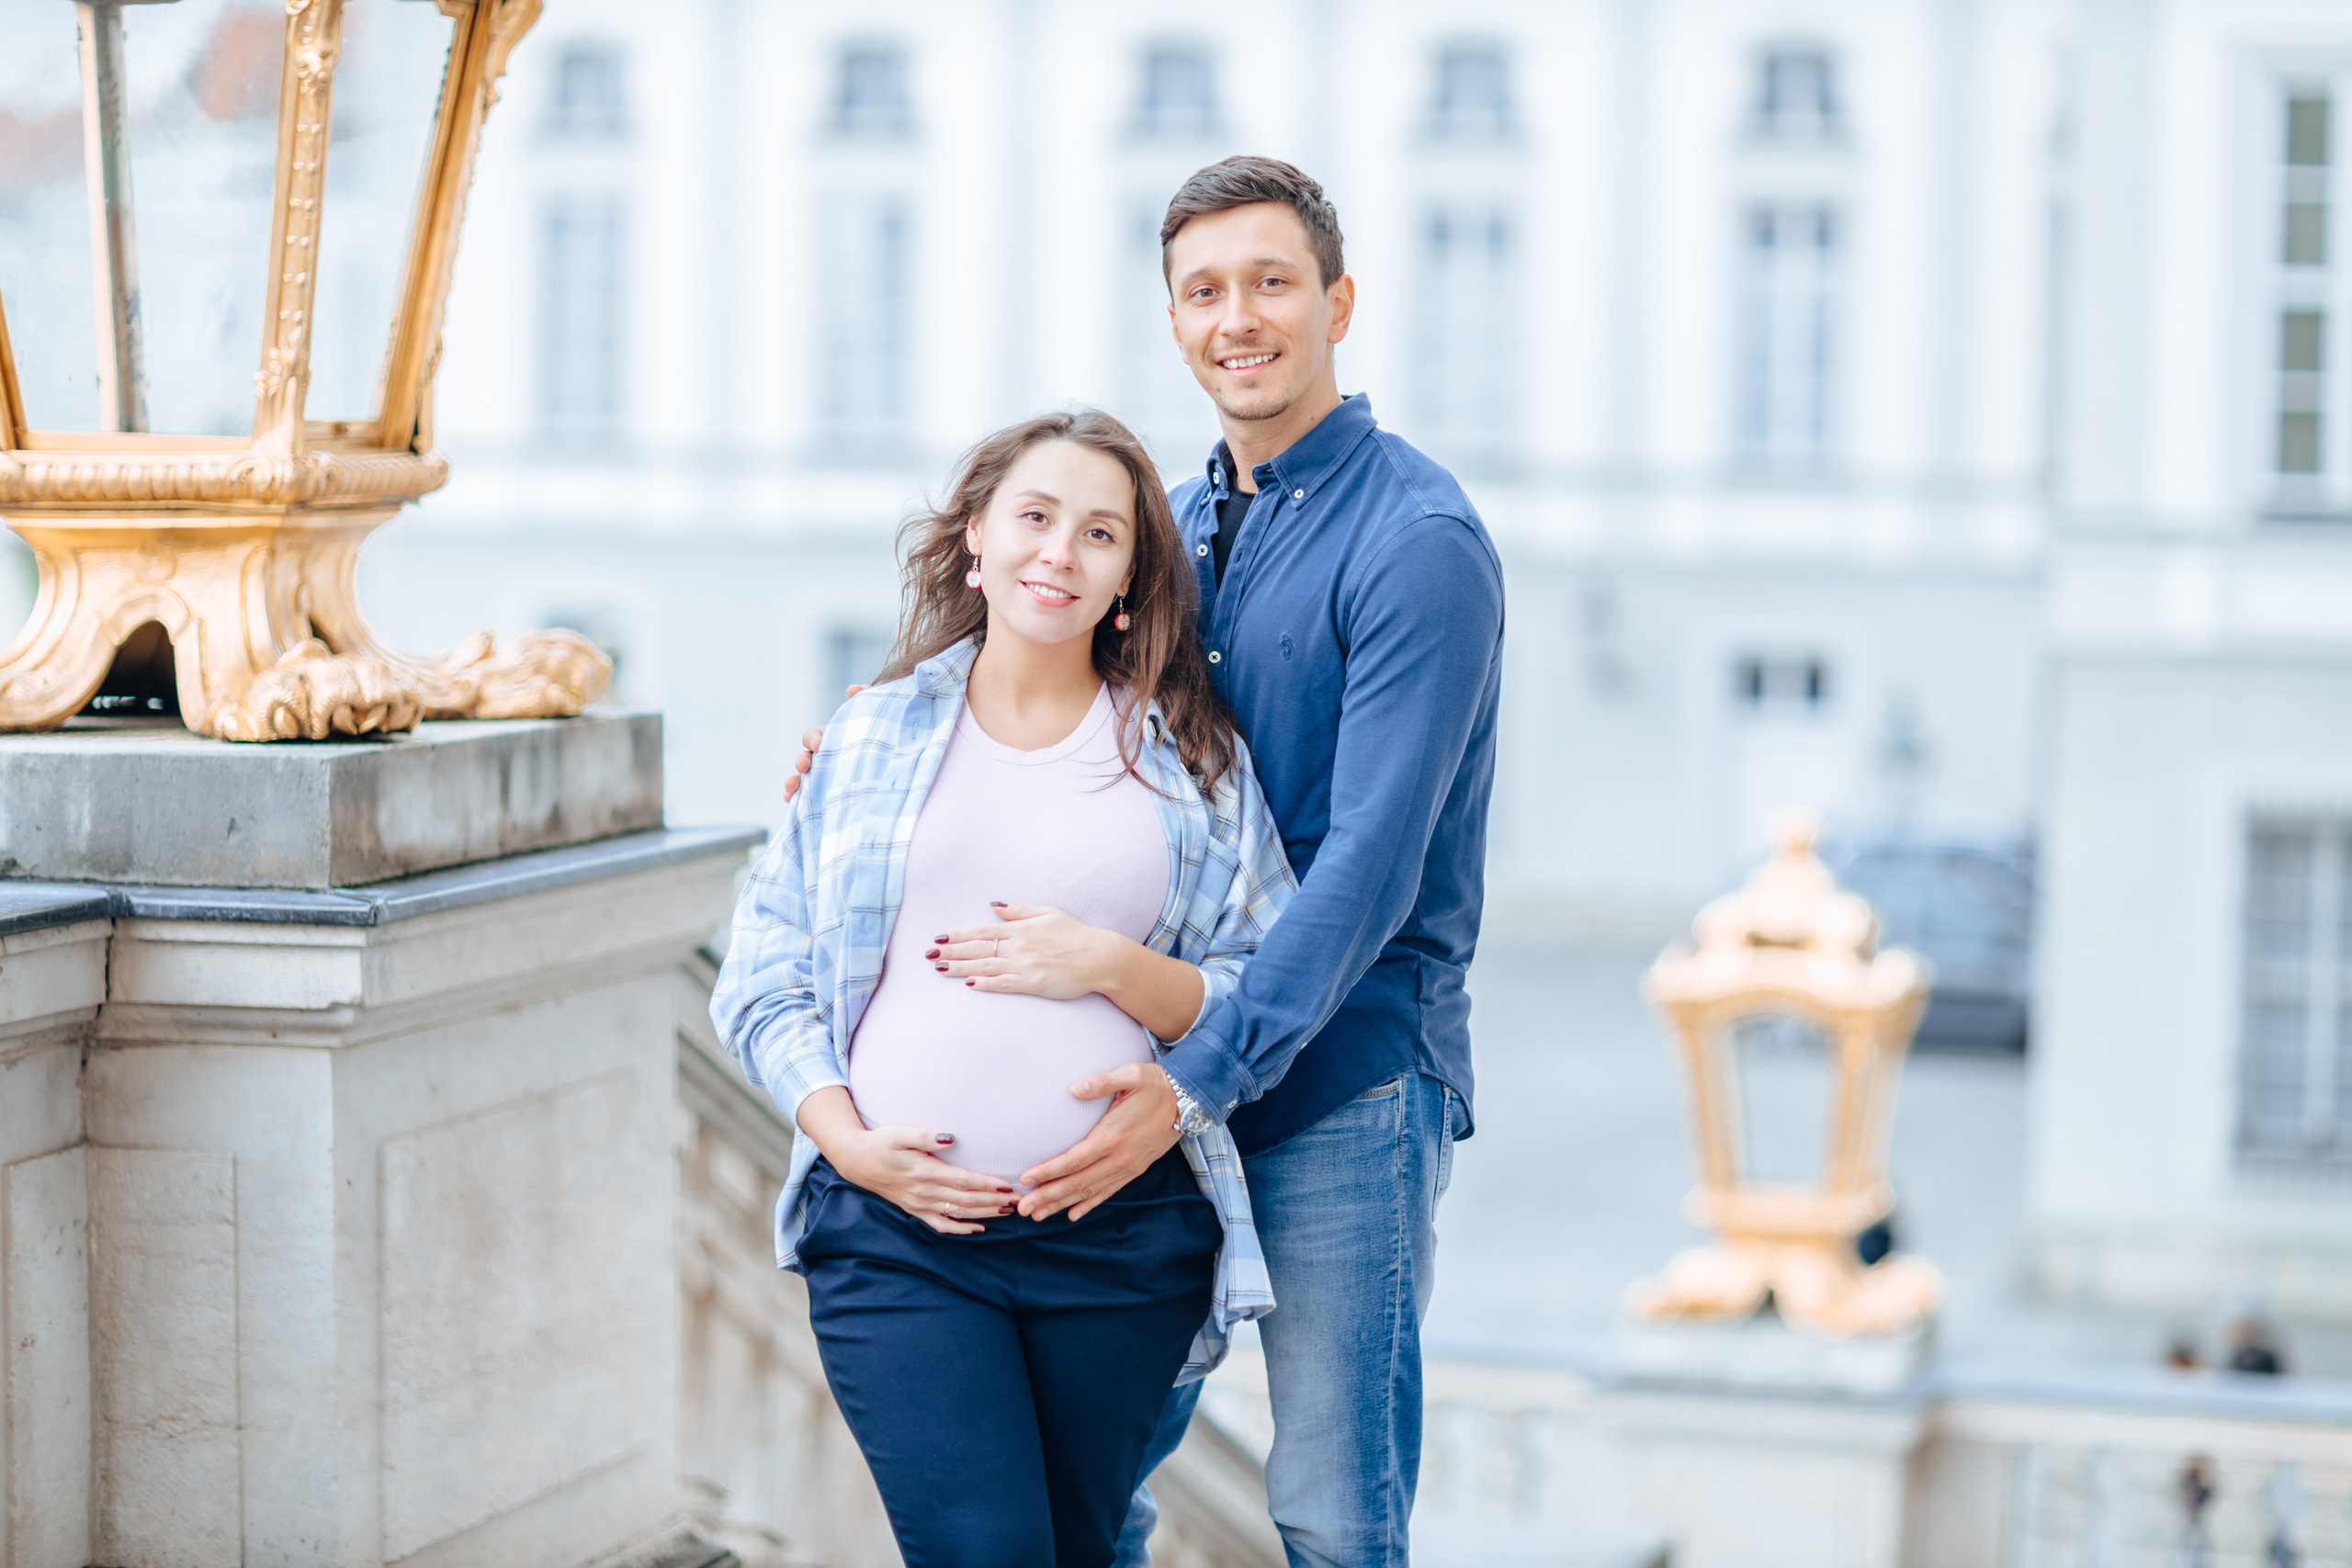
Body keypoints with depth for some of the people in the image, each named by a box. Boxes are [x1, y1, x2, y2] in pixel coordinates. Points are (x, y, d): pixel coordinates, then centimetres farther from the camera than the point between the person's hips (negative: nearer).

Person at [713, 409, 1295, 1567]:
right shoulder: (872, 735, 10)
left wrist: (1112, 967, -11)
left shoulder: (1195, 760, 8)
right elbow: (761, 972, 10)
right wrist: (846, 1137, -6)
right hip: (893, 1231, -1)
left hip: (1120, 1236, 1)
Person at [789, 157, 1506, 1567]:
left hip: (1344, 1085, -7)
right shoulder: (1178, 523, 12)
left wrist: (1195, 1081, -25)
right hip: (1167, 1077, 7)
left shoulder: (1418, 539, -12)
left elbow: (1369, 859, -20)